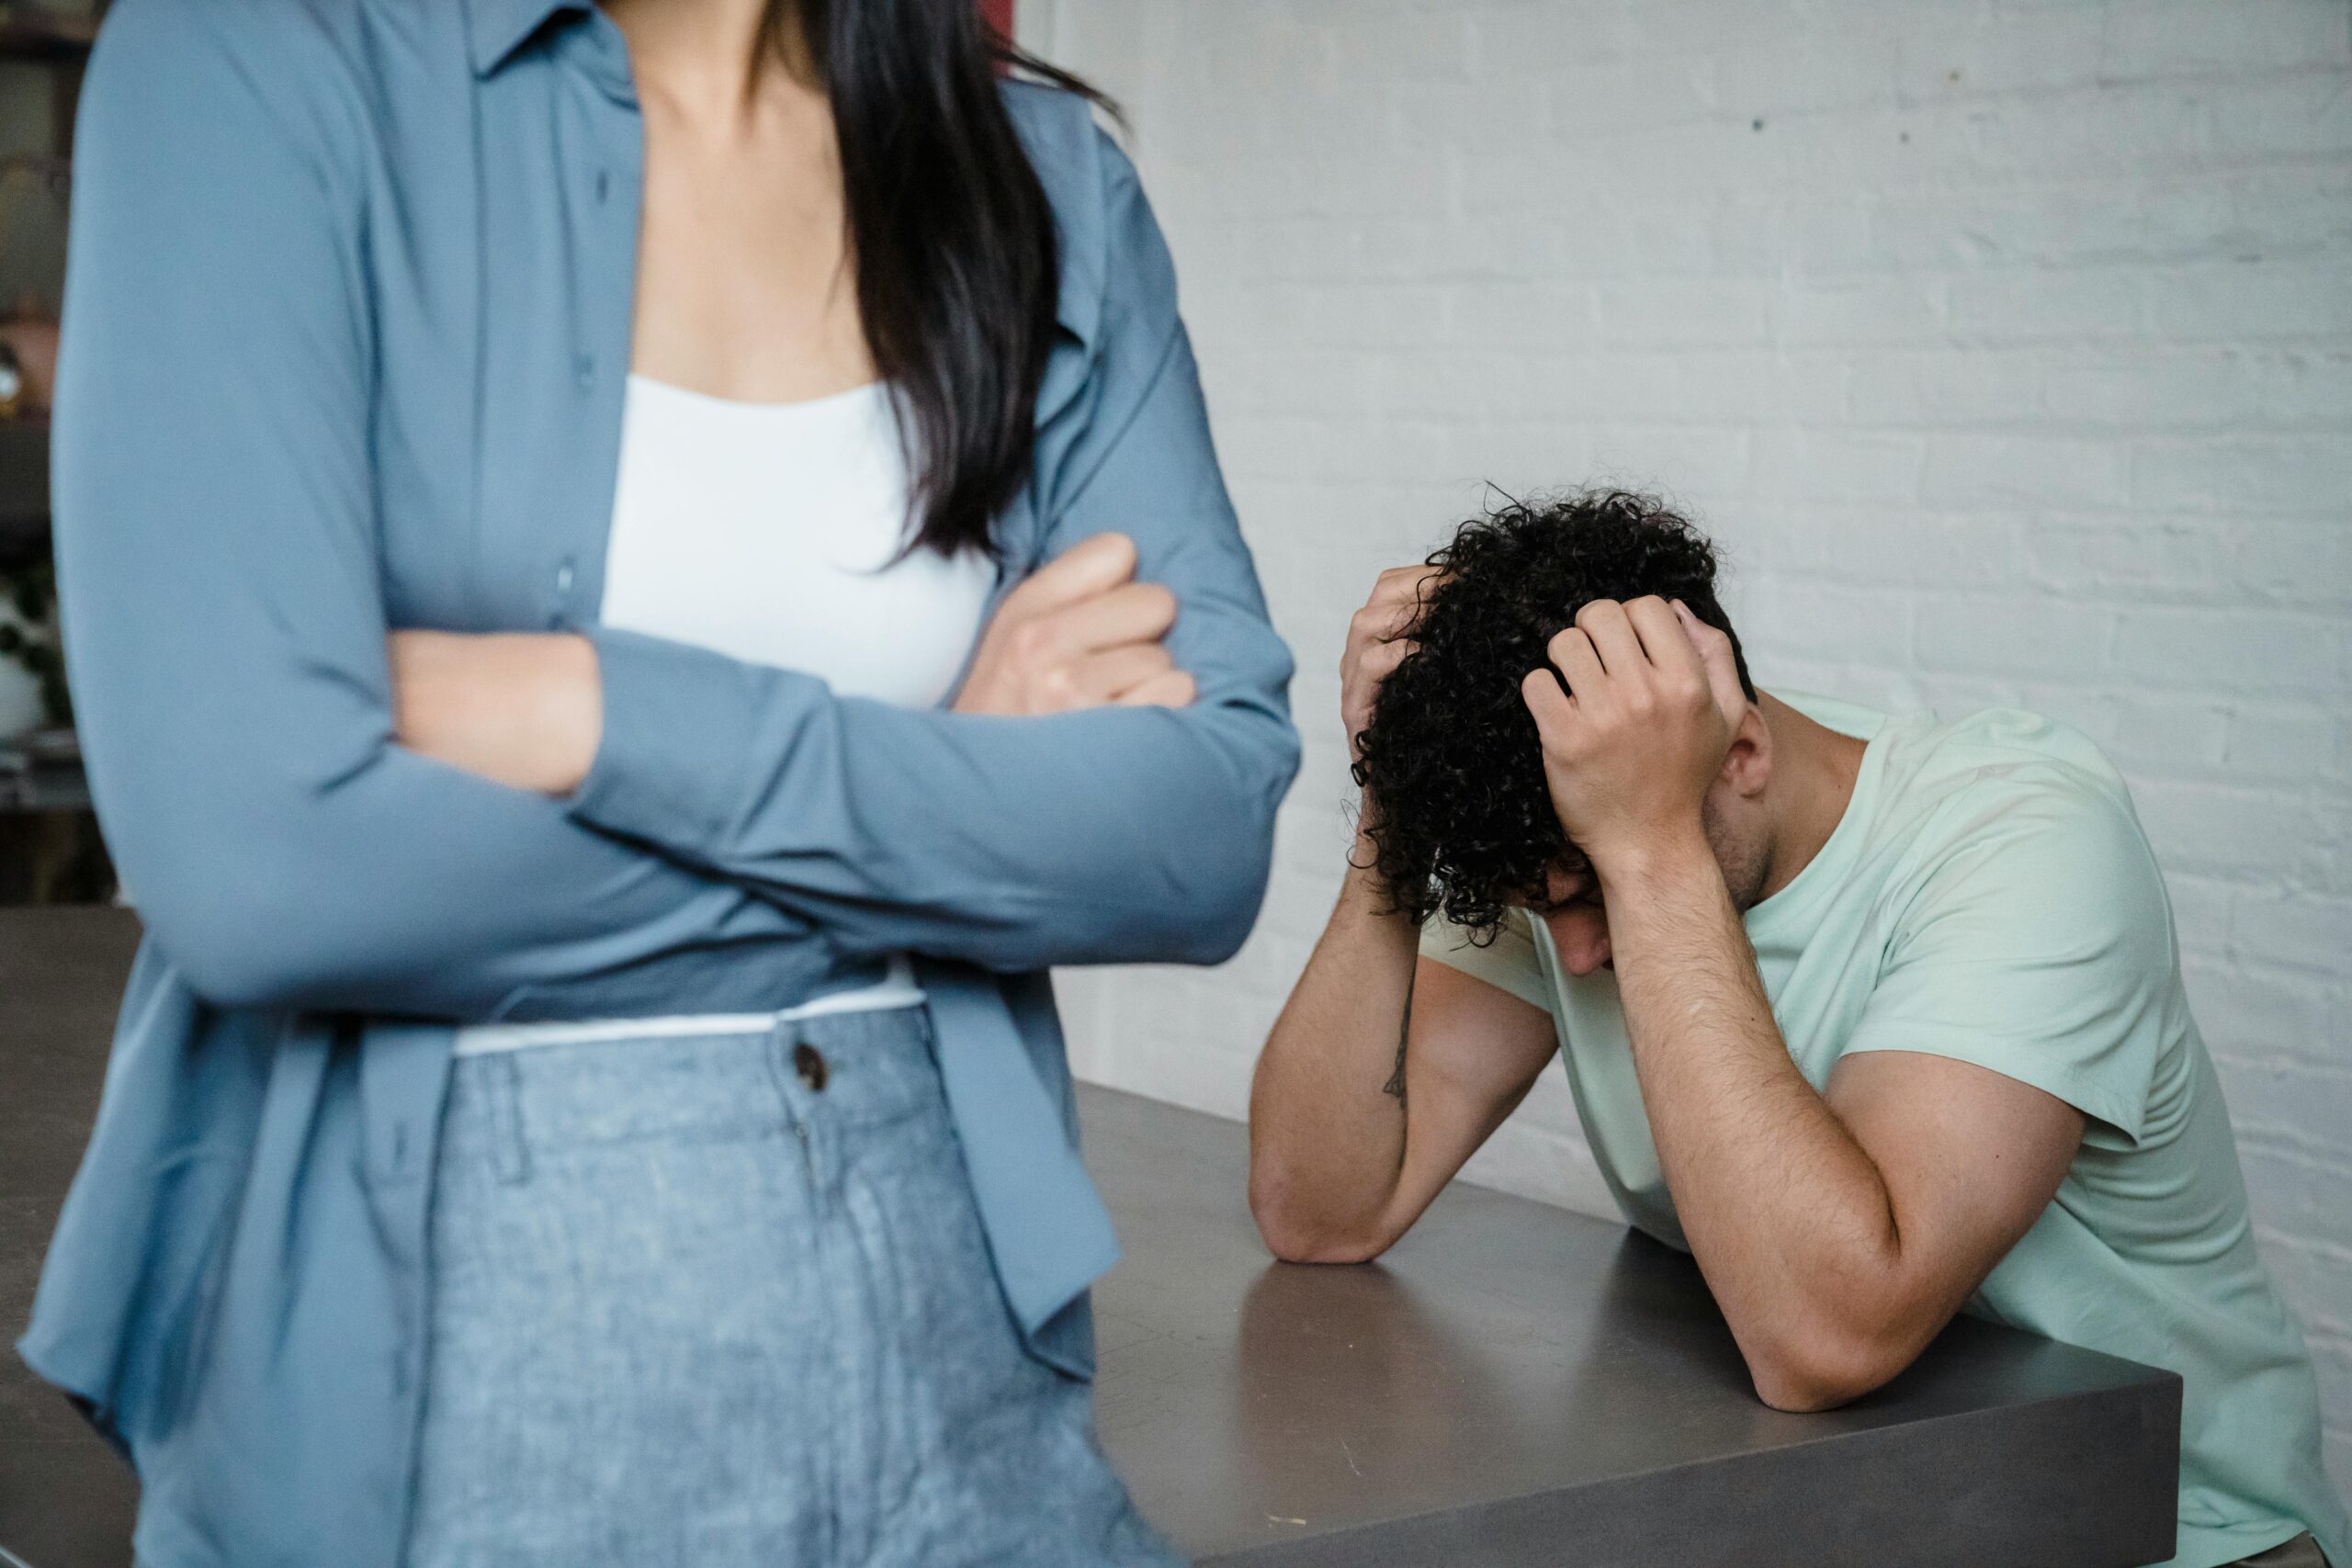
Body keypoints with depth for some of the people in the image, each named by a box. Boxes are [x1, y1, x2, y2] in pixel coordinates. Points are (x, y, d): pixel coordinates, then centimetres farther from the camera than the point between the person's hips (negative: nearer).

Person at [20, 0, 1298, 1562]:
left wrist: (600, 720, -18)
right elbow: (253, 857, -21)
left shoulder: (1055, 178, 1)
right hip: (422, 1361, -3)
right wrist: (960, 792, -12)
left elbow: (1212, 834, -9)